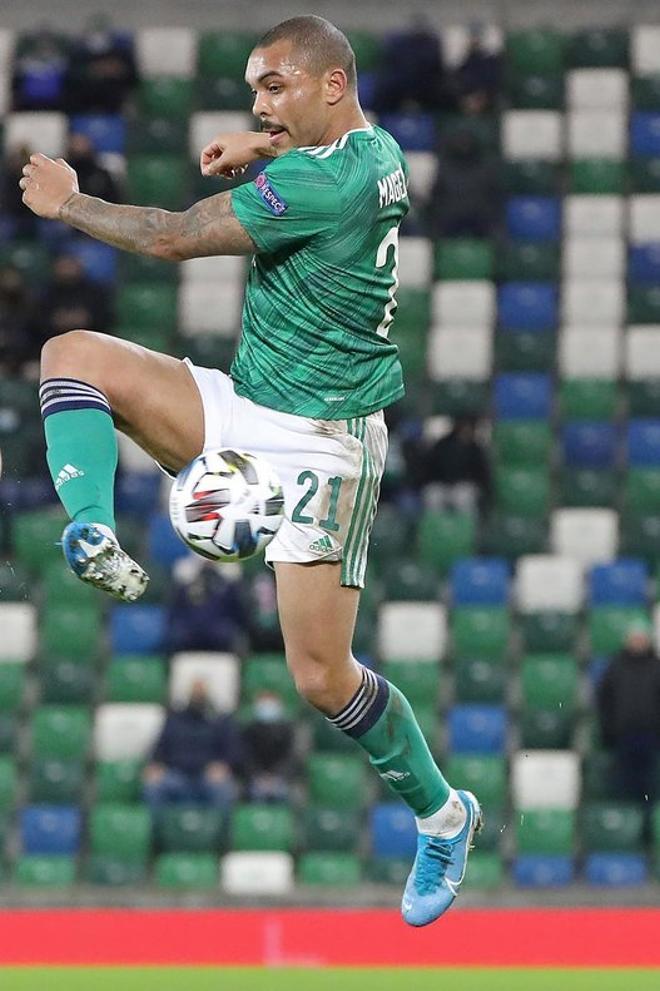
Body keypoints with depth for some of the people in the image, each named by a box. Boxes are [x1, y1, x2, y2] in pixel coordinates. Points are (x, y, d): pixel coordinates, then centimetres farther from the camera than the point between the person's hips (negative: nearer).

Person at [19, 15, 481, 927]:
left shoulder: (326, 180, -22)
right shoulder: (373, 151, 6)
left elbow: (176, 239, -21)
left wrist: (66, 204, -7)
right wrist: (259, 146, 11)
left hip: (317, 440, -10)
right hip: (243, 406, 10)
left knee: (321, 679, -7)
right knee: (73, 355, -8)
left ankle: (443, 815, 15)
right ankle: (93, 535, -24)